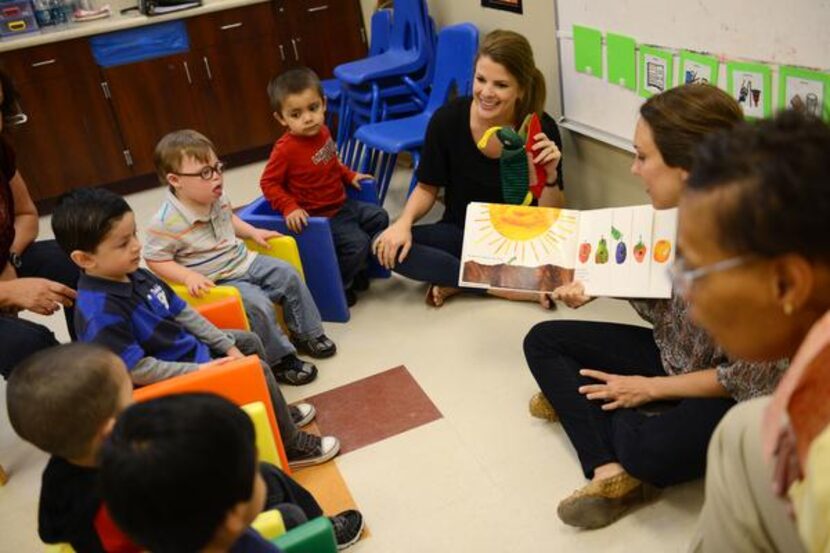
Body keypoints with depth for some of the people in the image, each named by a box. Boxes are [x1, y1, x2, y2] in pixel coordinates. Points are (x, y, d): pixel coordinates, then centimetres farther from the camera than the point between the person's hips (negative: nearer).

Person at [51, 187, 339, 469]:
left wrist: (228, 346, 3)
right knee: (258, 372, -12)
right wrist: (200, 371, -23)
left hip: (191, 349, 10)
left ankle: (275, 413, 37)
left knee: (249, 342, 20)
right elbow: (137, 370, -29)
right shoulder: (100, 312, -31)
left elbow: (181, 313, 5)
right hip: (174, 379, -9)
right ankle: (290, 446, 8)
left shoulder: (134, 275, -3)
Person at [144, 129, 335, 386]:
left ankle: (308, 334, 18)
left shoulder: (218, 198, -1)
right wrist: (189, 277, -26)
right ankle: (280, 360, -4)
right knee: (258, 305, -25)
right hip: (217, 282, -7)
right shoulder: (167, 222, -24)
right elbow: (154, 259, -16)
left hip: (244, 262, 8)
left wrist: (253, 232, 9)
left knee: (288, 275, 0)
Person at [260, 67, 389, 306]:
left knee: (379, 218, 17)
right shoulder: (285, 149, -26)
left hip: (342, 204, 9)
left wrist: (349, 176, 11)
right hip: (319, 216, -9)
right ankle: (337, 286, 9)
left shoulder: (322, 132, -3)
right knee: (357, 243, -17)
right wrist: (290, 208, -27)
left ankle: (355, 267, 31)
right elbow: (269, 183, -19)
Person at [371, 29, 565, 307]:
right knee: (388, 247, -25)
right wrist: (404, 222, -18)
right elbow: (427, 188, 1)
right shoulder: (447, 119, -15)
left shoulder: (541, 130, -17)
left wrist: (550, 178, -30)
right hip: (459, 232, 2)